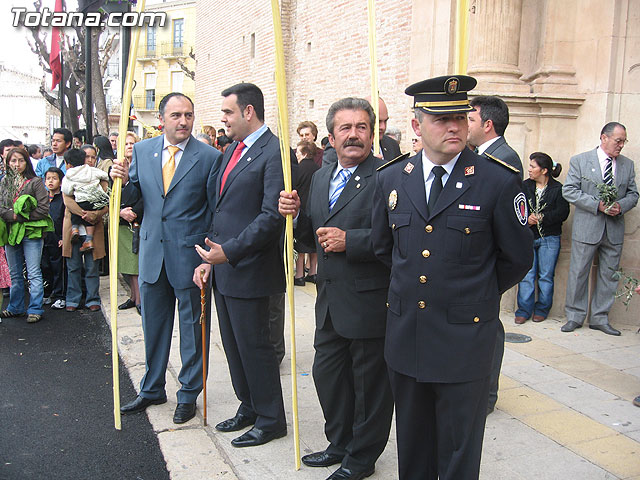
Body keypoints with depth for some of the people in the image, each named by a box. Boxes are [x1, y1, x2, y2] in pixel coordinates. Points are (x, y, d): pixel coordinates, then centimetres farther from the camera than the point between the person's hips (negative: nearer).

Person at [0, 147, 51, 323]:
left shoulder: (35, 182, -3)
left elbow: (43, 209, -9)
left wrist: (19, 216, -12)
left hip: (32, 232, -5)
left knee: (34, 273, -3)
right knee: (15, 274, 14)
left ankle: (35, 310, 3)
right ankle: (15, 308, 26)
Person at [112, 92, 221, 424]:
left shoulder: (209, 157, -8)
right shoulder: (142, 151, 4)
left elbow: (217, 210, -6)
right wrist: (123, 180, -13)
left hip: (190, 254, -4)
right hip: (152, 251, 4)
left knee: (192, 327, 9)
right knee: (153, 324, 18)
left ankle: (188, 394, 26)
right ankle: (152, 389, 36)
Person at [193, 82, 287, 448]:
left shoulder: (274, 152, -15)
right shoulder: (233, 150, 15)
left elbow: (272, 215, -22)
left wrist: (229, 252, -23)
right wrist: (210, 257, 12)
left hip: (249, 269, -9)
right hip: (224, 267, 9)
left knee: (254, 345, 2)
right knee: (234, 345, 18)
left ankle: (270, 420, 20)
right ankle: (249, 408, 35)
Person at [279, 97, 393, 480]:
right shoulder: (321, 178, 11)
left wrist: (350, 240, -25)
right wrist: (295, 213, -3)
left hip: (369, 301, -8)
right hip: (331, 301, 8)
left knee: (369, 382, 10)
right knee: (328, 374, 20)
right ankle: (340, 444, 42)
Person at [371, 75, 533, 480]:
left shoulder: (500, 182, -10)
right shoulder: (391, 178, 2)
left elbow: (518, 259, 0)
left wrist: (478, 295, 9)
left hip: (465, 336, -3)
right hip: (405, 334, 4)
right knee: (412, 444, 20)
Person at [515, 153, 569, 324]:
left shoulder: (558, 189, -1)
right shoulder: (524, 186, 7)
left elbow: (563, 212, -8)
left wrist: (541, 218, -15)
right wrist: (526, 218, -15)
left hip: (549, 239, -2)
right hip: (527, 237, 2)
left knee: (546, 276, 6)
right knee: (526, 275, 0)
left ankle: (541, 310, 18)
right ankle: (524, 310, 7)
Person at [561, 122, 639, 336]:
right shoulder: (580, 161, -1)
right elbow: (569, 190, -8)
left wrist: (621, 205, -9)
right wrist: (597, 204, -16)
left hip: (614, 229, 4)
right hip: (586, 228, -4)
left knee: (609, 275, 7)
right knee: (578, 273, 1)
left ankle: (599, 318, 18)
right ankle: (574, 316, 13)